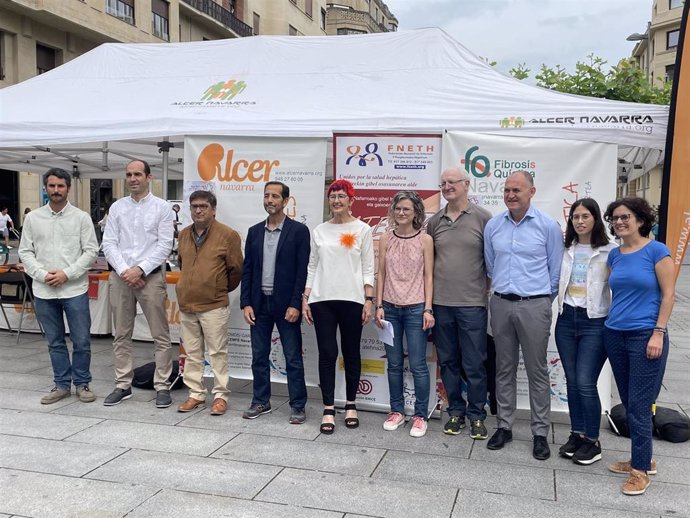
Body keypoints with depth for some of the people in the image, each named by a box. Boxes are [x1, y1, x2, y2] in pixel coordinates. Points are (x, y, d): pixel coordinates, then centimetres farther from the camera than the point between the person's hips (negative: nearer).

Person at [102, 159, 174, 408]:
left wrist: (140, 270, -13)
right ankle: (123, 385, 20)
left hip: (150, 275, -3)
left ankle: (162, 386, 6)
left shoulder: (161, 207, 1)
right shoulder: (117, 207, 10)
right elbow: (109, 243, 5)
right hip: (120, 275, 3)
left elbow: (165, 245, -5)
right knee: (121, 335, 9)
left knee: (160, 335, -1)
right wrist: (124, 271, -9)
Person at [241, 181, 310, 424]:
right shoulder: (254, 231, 9)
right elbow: (247, 269, 9)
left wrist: (295, 304, -13)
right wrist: (245, 303, 1)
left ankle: (297, 406, 12)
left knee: (293, 358, 3)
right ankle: (261, 401, 24)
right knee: (259, 357, 11)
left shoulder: (298, 230, -4)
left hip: (286, 305, -4)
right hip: (259, 303, 4)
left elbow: (302, 270, -8)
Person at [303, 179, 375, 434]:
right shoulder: (319, 231, 9)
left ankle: (350, 405, 21)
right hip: (322, 299, 2)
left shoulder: (362, 229, 2)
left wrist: (369, 300, -7)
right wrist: (305, 299, 5)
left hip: (351, 299, -1)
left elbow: (368, 268, 0)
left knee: (351, 353, 7)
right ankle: (329, 410, 8)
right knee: (327, 353, 1)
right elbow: (312, 267, 10)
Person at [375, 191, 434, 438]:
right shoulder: (385, 239, 5)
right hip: (390, 308, 3)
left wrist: (428, 309, -7)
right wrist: (379, 306, 1)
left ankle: (420, 415, 13)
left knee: (418, 365, 0)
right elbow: (381, 274, 7)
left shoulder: (425, 239, -1)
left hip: (415, 308, -3)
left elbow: (428, 276, -2)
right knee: (394, 364, 10)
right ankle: (397, 411, 23)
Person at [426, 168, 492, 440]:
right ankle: (456, 411, 26)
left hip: (472, 304, -4)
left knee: (474, 364, 3)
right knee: (448, 362, 12)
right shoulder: (434, 221, 9)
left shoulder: (483, 218, -3)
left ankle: (476, 415, 18)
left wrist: (492, 292, -3)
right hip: (441, 303, 4)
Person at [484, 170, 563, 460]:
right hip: (501, 305, 3)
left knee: (537, 372, 4)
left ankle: (540, 433, 14)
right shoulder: (493, 226, 5)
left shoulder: (548, 226, -4)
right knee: (504, 369, 11)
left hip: (534, 306, -3)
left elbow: (555, 270, 3)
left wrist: (543, 300, 7)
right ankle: (504, 426, 22)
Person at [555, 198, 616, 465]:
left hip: (595, 322, -4)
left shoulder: (609, 251, -5)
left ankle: (592, 441, 11)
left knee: (585, 383, -5)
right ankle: (577, 434, 23)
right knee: (572, 382, 10)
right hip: (566, 319, 4)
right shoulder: (566, 250, 7)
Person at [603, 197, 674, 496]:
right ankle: (642, 458, 27)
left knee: (639, 406, -3)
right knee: (629, 403, 13)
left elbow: (668, 294, -8)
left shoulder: (656, 250, -7)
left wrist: (658, 333, -13)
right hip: (615, 336, 6)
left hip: (645, 336, -6)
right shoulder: (614, 255, 9)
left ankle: (641, 470, 10)